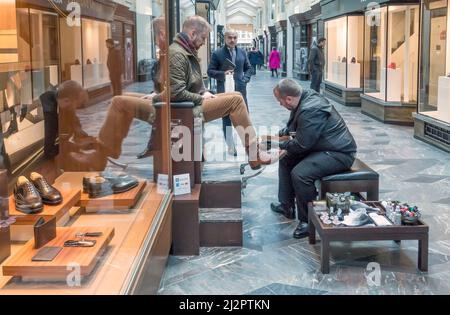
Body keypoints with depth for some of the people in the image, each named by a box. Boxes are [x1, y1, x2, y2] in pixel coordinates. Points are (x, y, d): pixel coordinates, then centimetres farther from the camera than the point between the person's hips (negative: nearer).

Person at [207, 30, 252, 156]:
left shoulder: (242, 52, 10)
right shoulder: (217, 54, -2)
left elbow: (248, 68, 18)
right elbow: (210, 71, -2)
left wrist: (245, 79, 0)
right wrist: (223, 74, -17)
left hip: (240, 90, 3)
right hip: (224, 91, -3)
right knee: (227, 119, 4)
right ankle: (231, 146, 12)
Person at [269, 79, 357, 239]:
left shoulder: (310, 111, -28)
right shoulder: (306, 97, 3)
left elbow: (301, 144, -22)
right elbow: (293, 127, 22)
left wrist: (280, 145, -7)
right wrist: (279, 134, 9)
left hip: (339, 154, -11)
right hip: (323, 147, 11)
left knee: (299, 174, -29)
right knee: (286, 159, 18)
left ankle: (308, 220, -12)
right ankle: (287, 206, 28)